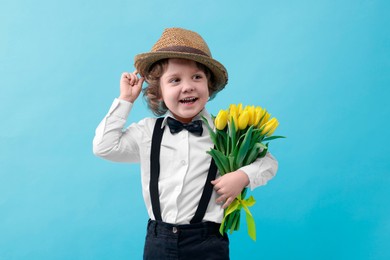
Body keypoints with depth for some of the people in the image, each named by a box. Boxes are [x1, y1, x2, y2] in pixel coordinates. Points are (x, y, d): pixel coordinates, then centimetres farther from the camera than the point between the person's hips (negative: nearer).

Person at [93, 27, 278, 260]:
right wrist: (126, 100, 4)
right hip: (157, 241, 2)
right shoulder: (148, 131, 6)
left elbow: (269, 162, 6)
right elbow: (104, 146, 0)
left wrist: (243, 176, -14)